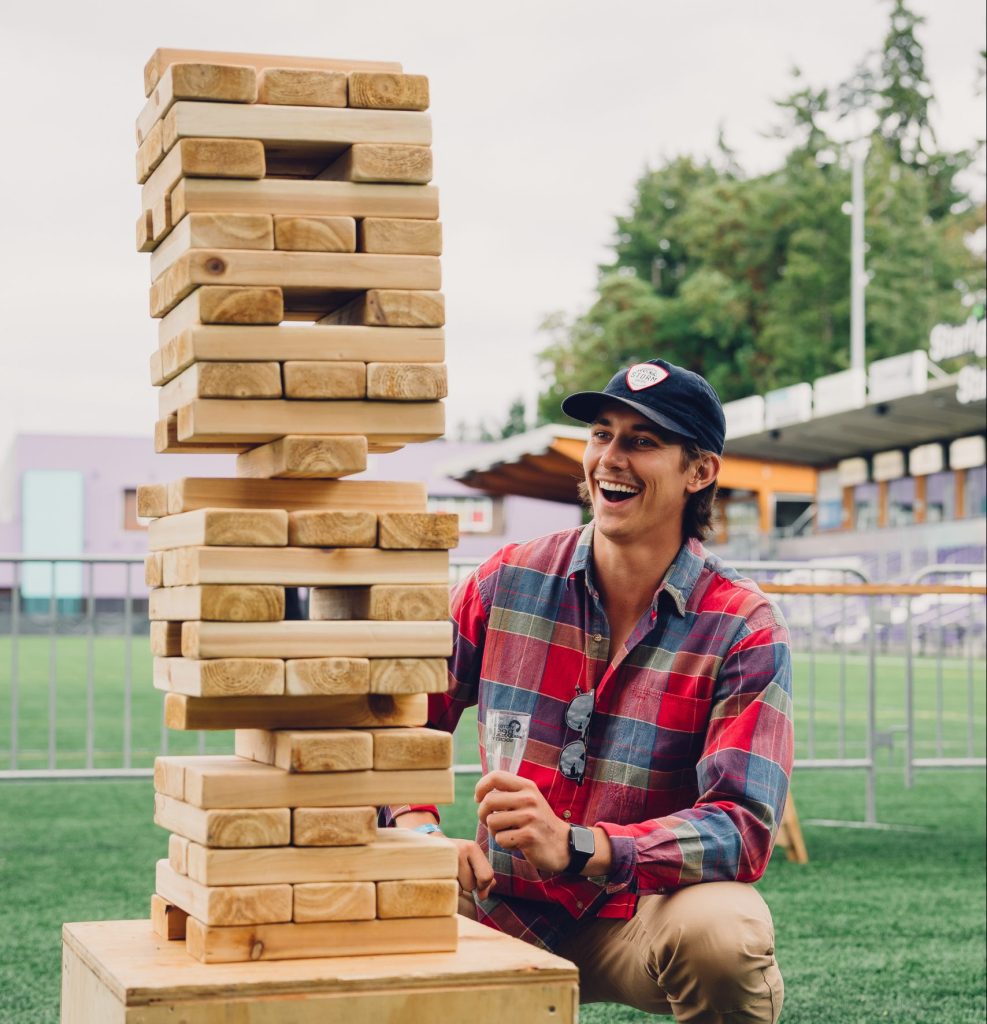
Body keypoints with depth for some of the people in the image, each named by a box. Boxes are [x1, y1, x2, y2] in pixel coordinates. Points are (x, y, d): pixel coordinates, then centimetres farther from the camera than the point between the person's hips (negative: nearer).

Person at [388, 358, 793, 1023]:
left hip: (641, 914, -3)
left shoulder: (744, 630, -9)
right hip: (504, 912, 3)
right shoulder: (508, 581, 1)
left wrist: (576, 848, -36)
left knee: (723, 931, -36)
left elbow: (743, 826, -20)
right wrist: (420, 831, -14)